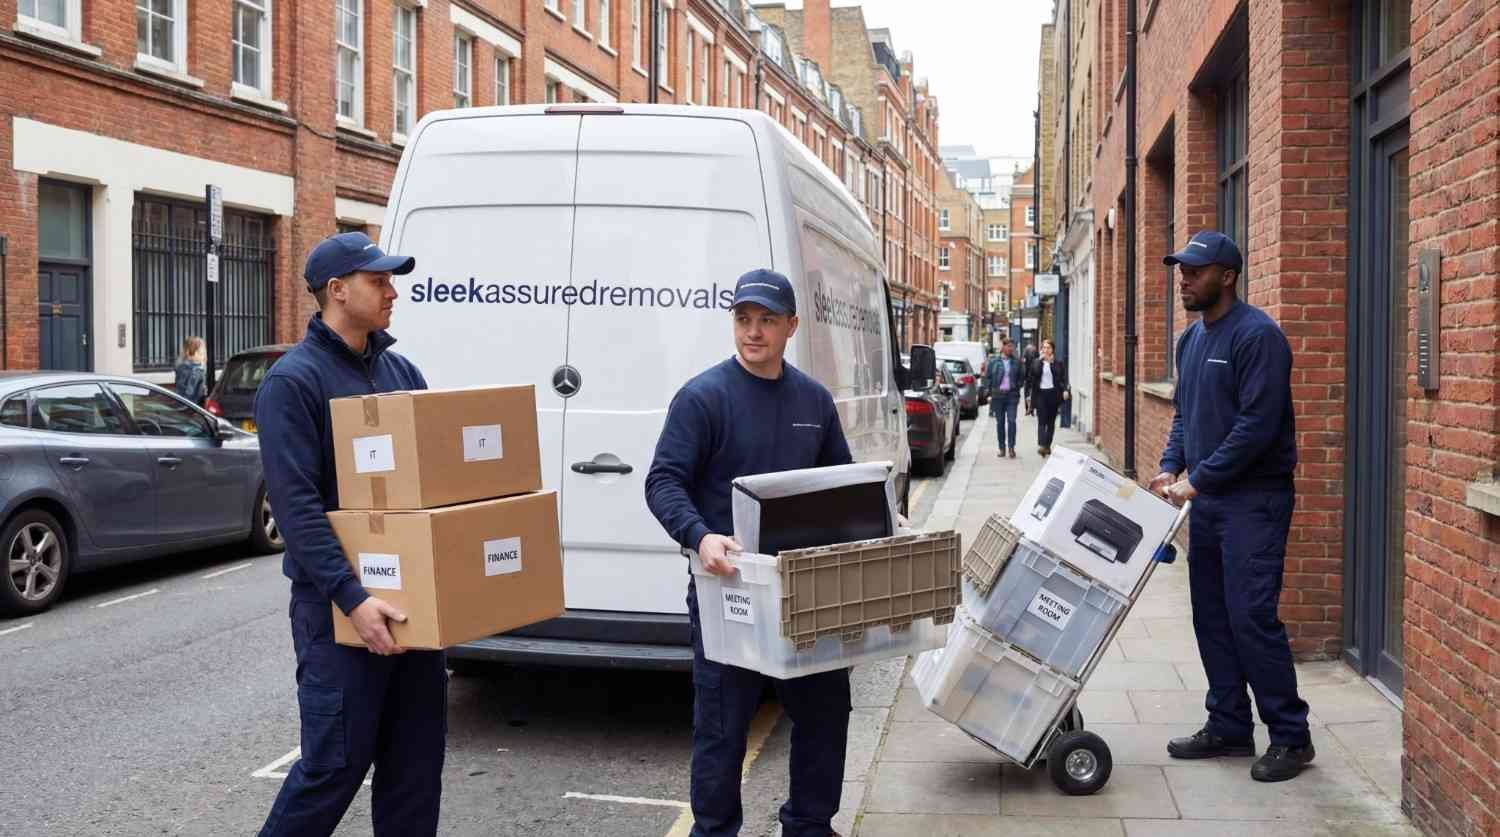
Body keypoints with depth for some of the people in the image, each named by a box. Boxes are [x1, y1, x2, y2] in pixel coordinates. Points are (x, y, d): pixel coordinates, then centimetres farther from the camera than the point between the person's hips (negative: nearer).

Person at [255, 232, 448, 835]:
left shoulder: (400, 371, 12)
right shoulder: (293, 380, -11)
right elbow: (296, 504, -19)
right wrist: (351, 598, -25)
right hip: (337, 605, -7)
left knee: (416, 756, 12)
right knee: (337, 760, -1)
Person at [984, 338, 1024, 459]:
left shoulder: (1017, 362, 6)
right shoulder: (994, 361, 4)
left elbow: (1022, 377, 14)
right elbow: (988, 377, 6)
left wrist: (1017, 387, 2)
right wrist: (990, 393, 0)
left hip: (1012, 395, 0)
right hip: (997, 395, 0)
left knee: (1011, 421, -9)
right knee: (1000, 422, 6)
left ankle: (1011, 447, -3)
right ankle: (1002, 448, 13)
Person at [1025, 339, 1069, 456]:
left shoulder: (1058, 363, 4)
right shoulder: (1036, 362, 5)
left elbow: (1063, 378, 3)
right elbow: (1030, 378, 2)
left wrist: (1065, 390, -13)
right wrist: (1029, 395, -4)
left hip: (1053, 393, 1)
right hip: (1040, 393, -1)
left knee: (1051, 422, 7)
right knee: (1041, 421, -10)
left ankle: (1048, 446, 14)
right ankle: (1041, 445, -22)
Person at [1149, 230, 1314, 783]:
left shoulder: (1256, 335, -14)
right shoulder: (1190, 339, 14)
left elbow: (1257, 425, -19)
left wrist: (1198, 479, -18)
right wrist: (1171, 466, 3)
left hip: (1254, 498, -9)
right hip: (1207, 499, 9)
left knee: (1251, 616, -9)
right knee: (1212, 618, 11)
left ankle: (1291, 737, 4)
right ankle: (1229, 728, 22)